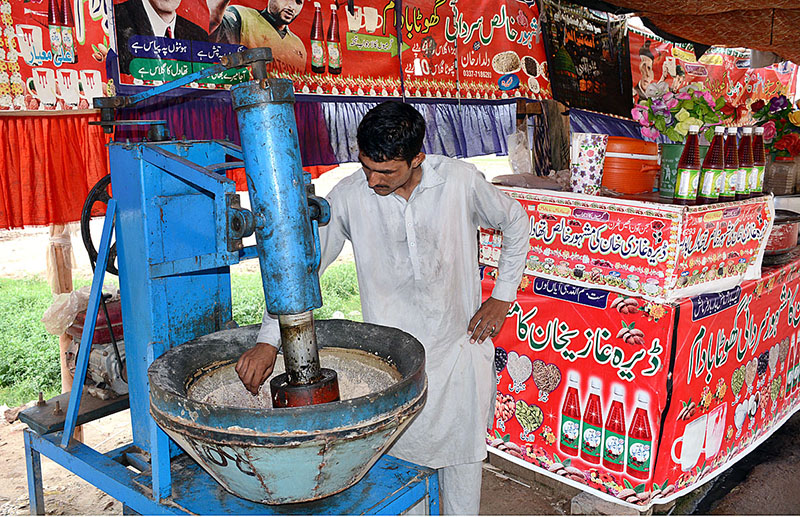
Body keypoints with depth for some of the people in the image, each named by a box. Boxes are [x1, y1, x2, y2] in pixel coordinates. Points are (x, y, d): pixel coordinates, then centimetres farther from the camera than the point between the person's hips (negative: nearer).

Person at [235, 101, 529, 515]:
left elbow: (514, 222, 7)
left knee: (462, 460, 13)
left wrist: (503, 296, 4)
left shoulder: (461, 181, -11)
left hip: (459, 348, 1)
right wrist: (268, 341, -16)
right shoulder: (349, 196, -12)